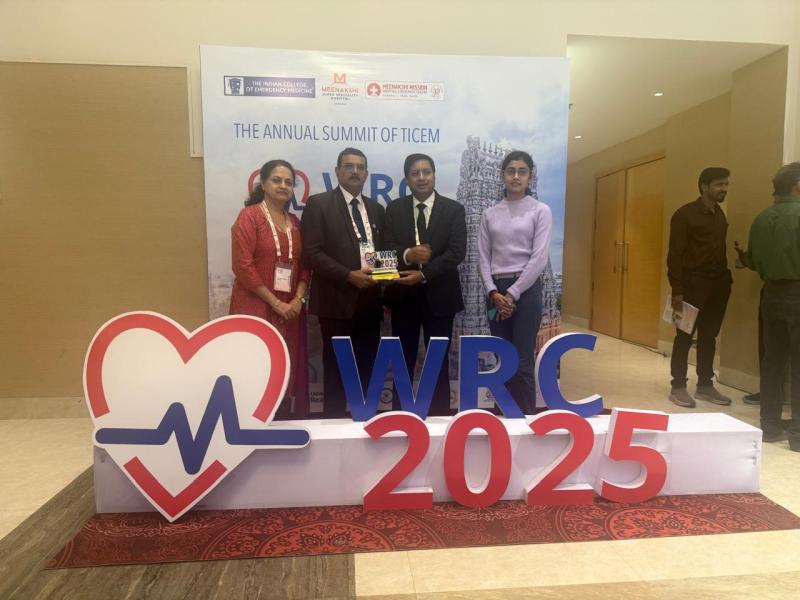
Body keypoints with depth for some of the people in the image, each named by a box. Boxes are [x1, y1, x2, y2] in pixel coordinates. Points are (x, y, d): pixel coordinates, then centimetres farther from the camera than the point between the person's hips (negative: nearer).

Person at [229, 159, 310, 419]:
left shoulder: (294, 222, 14)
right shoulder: (249, 216, -4)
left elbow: (304, 264, 13)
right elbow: (243, 266, -12)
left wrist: (298, 299, -4)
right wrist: (276, 303, -13)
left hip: (290, 309, 5)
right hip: (257, 308, -5)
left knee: (289, 371, 7)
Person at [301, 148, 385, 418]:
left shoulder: (376, 209, 16)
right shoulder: (319, 204, -2)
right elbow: (312, 252, -10)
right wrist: (349, 275, -18)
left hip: (370, 299, 5)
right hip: (337, 298, -5)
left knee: (366, 367, 10)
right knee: (336, 367, 3)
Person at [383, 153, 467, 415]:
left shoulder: (454, 209, -1)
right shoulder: (394, 209, 5)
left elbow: (457, 252, -11)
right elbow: (386, 249, -3)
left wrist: (423, 273, -21)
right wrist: (407, 255, -25)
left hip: (439, 295, -1)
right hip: (403, 294, 2)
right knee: (403, 362, 10)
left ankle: (440, 416, 23)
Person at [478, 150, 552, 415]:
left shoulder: (540, 210, 0)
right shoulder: (490, 214, 10)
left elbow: (539, 258, -8)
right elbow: (483, 257, 6)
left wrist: (512, 294, -11)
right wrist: (494, 292, -8)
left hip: (526, 289, -3)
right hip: (496, 291, 4)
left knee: (523, 362, -4)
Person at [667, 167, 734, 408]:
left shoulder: (720, 215, 15)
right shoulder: (685, 214, -6)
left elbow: (719, 250, 13)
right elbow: (675, 254, -11)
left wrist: (725, 277, 1)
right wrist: (677, 290, -16)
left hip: (718, 284, 6)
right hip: (692, 283, -6)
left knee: (709, 336, 11)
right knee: (684, 336, 0)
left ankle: (705, 385, 21)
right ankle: (678, 386, 8)